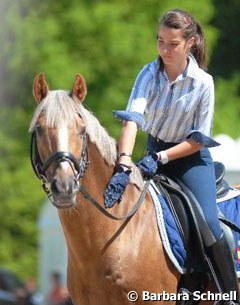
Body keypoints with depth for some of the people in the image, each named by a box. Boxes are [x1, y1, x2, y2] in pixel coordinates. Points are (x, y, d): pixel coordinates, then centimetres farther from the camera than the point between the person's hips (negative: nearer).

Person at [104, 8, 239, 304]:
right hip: (155, 153, 4)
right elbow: (132, 118, -27)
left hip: (191, 158, -4)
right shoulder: (150, 74, -11)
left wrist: (161, 158, -24)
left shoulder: (203, 83, -16)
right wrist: (124, 164, -42)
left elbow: (199, 139, -12)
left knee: (208, 223, -21)